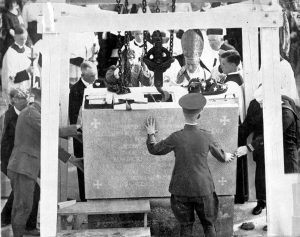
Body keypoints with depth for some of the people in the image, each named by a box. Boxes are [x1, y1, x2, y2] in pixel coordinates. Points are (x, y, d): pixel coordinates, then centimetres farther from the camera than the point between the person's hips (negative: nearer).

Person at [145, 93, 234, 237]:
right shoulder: (206, 136, -9)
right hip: (203, 188, 1)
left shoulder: (176, 137, -13)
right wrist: (226, 157, 32)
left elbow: (154, 149, 0)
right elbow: (219, 155, 8)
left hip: (182, 189, 0)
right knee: (209, 225, 16)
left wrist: (151, 134, 17)